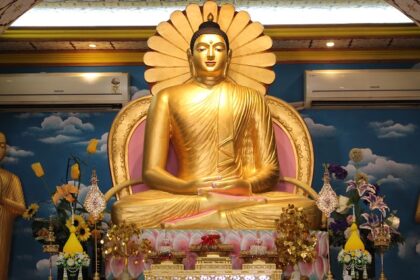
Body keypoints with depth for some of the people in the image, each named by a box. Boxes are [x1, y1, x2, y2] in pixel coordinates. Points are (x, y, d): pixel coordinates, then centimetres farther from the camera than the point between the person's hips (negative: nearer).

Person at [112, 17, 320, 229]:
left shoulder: (251, 100, 16)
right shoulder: (167, 99, 11)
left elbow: (270, 171, 10)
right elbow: (151, 172, 4)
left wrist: (247, 186, -14)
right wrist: (188, 187, -18)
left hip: (241, 196, 1)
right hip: (183, 198, -1)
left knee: (306, 210, -30)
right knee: (124, 211, -34)